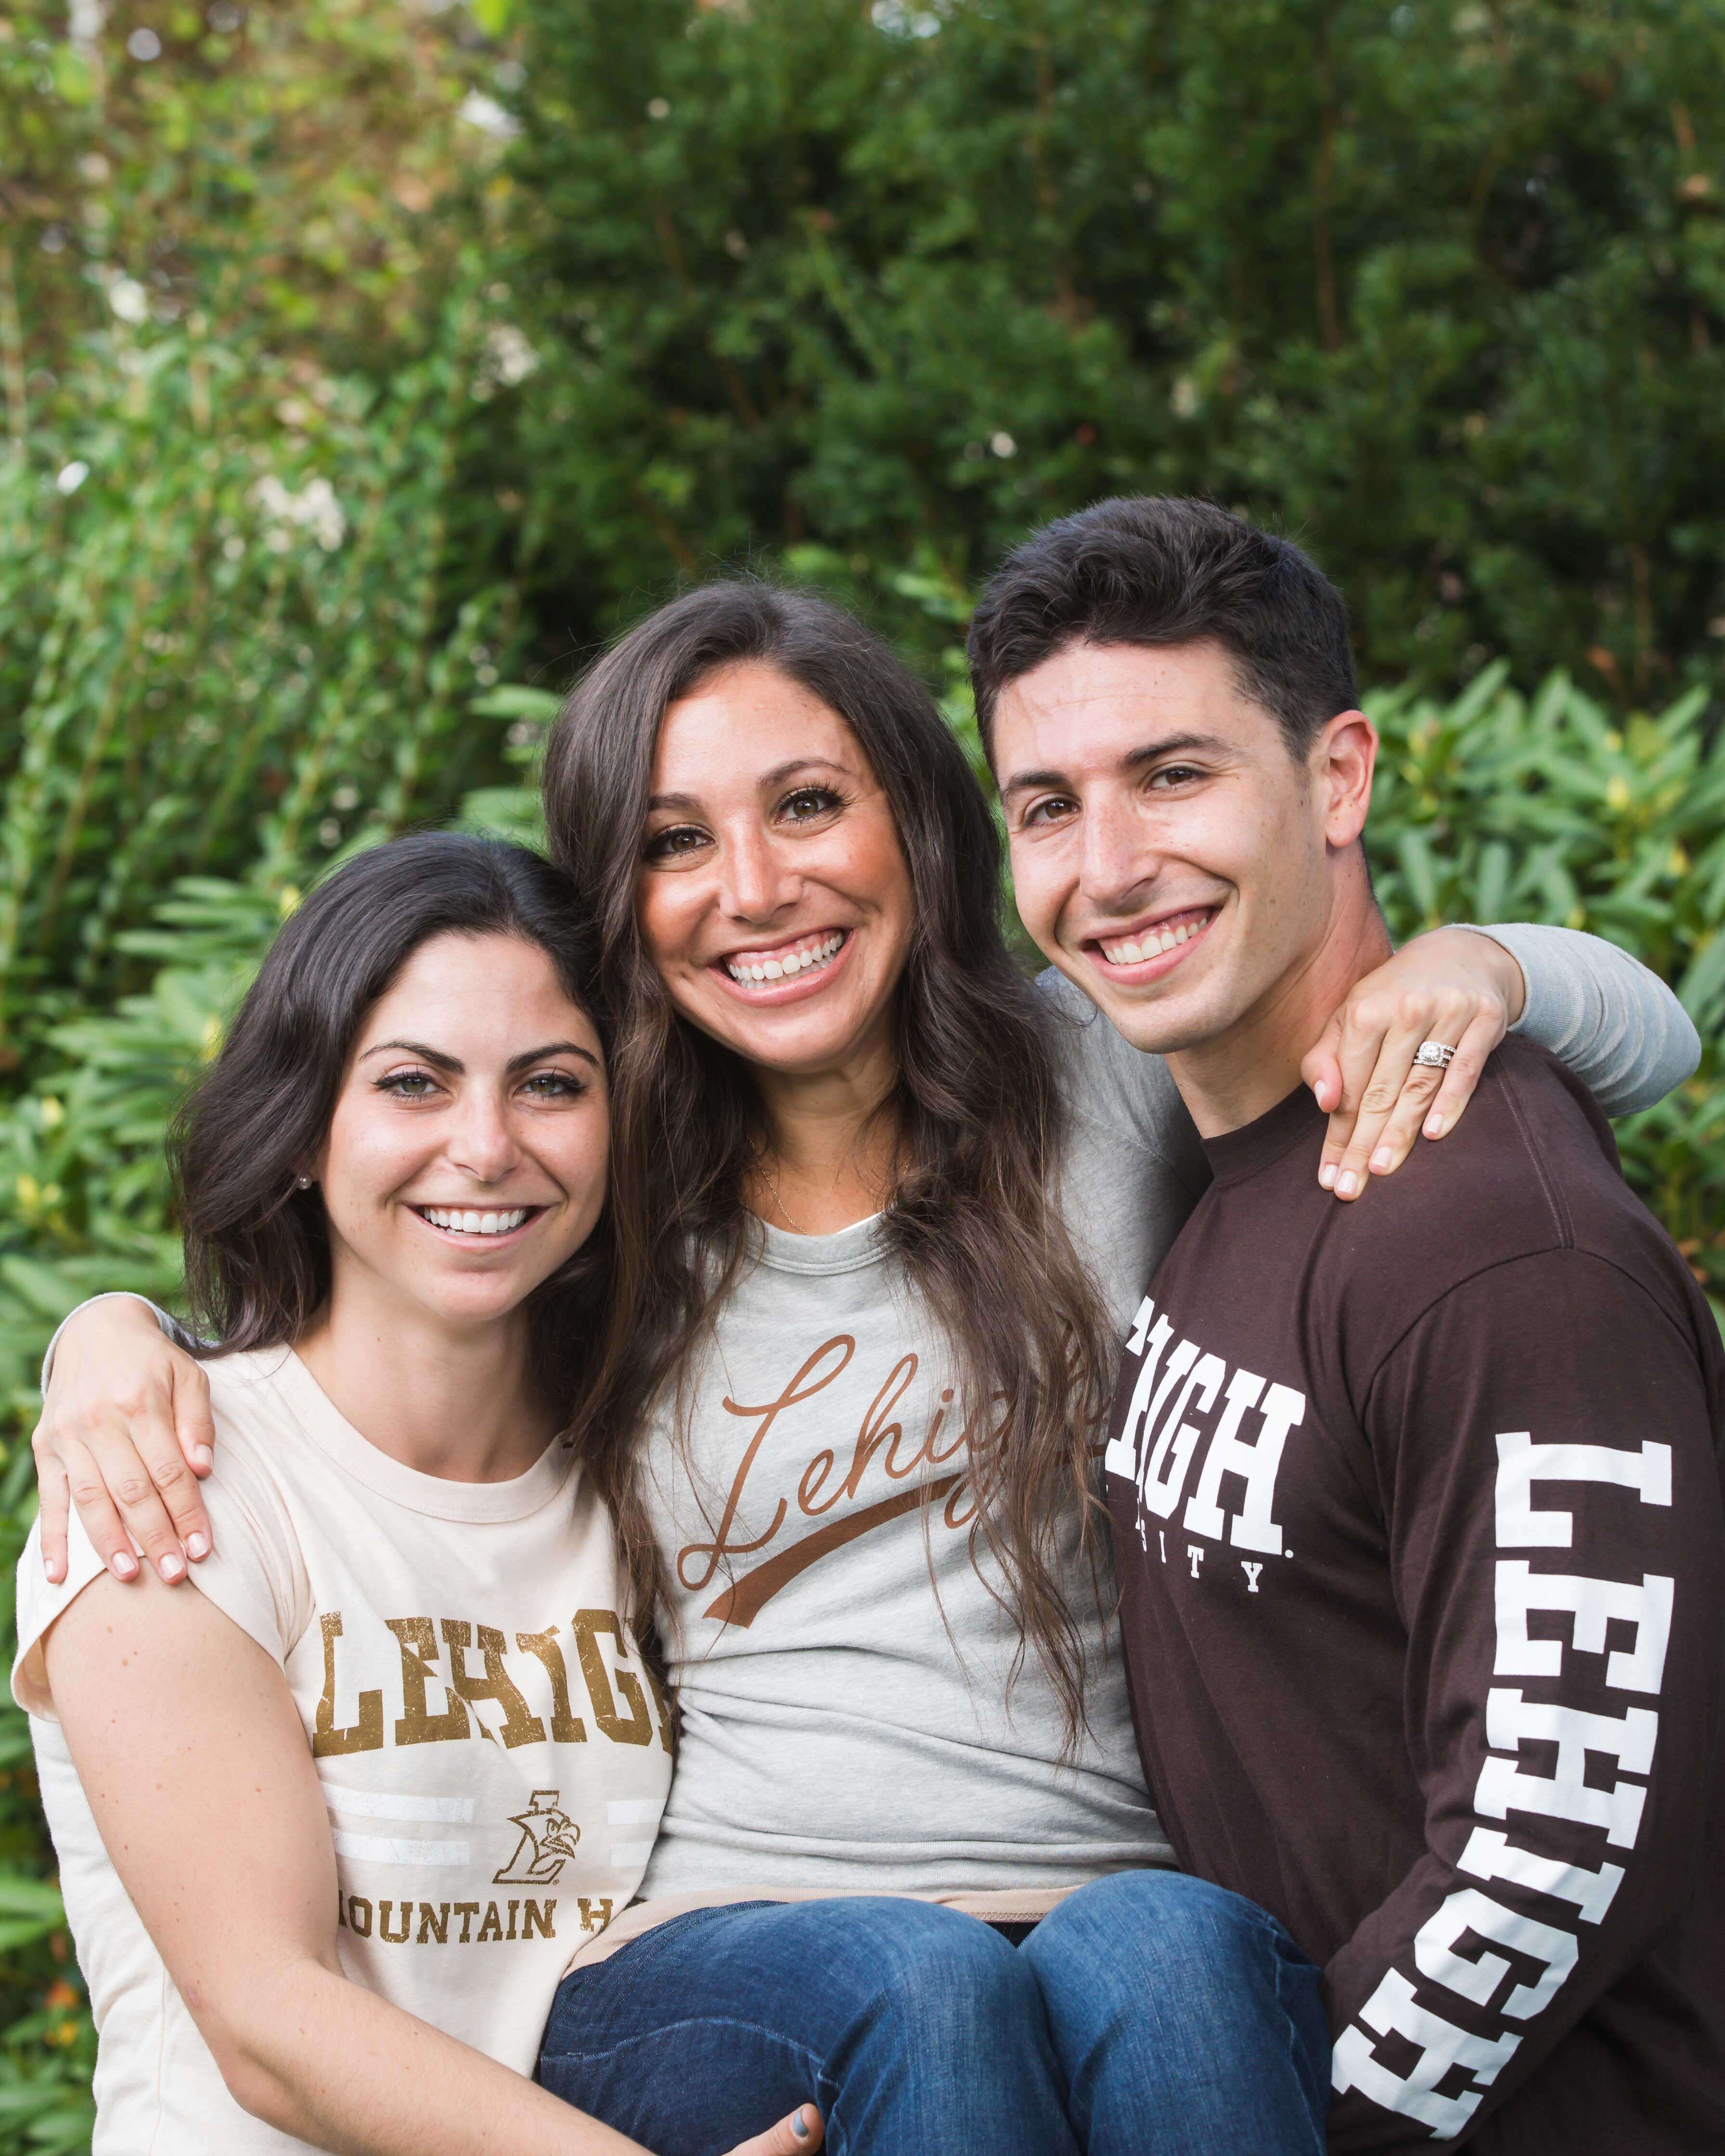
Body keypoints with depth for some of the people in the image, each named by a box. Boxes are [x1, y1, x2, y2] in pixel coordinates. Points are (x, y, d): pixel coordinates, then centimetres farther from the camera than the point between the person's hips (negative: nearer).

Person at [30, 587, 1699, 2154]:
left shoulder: (1120, 1101, 6)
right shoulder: (584, 1209, 12)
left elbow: (1647, 1040, 11)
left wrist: (1470, 964, -12)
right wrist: (115, 1326, 5)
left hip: (1124, 1913, 0)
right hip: (711, 1960, 1)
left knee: (1164, 1945, -36)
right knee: (921, 1980, -34)